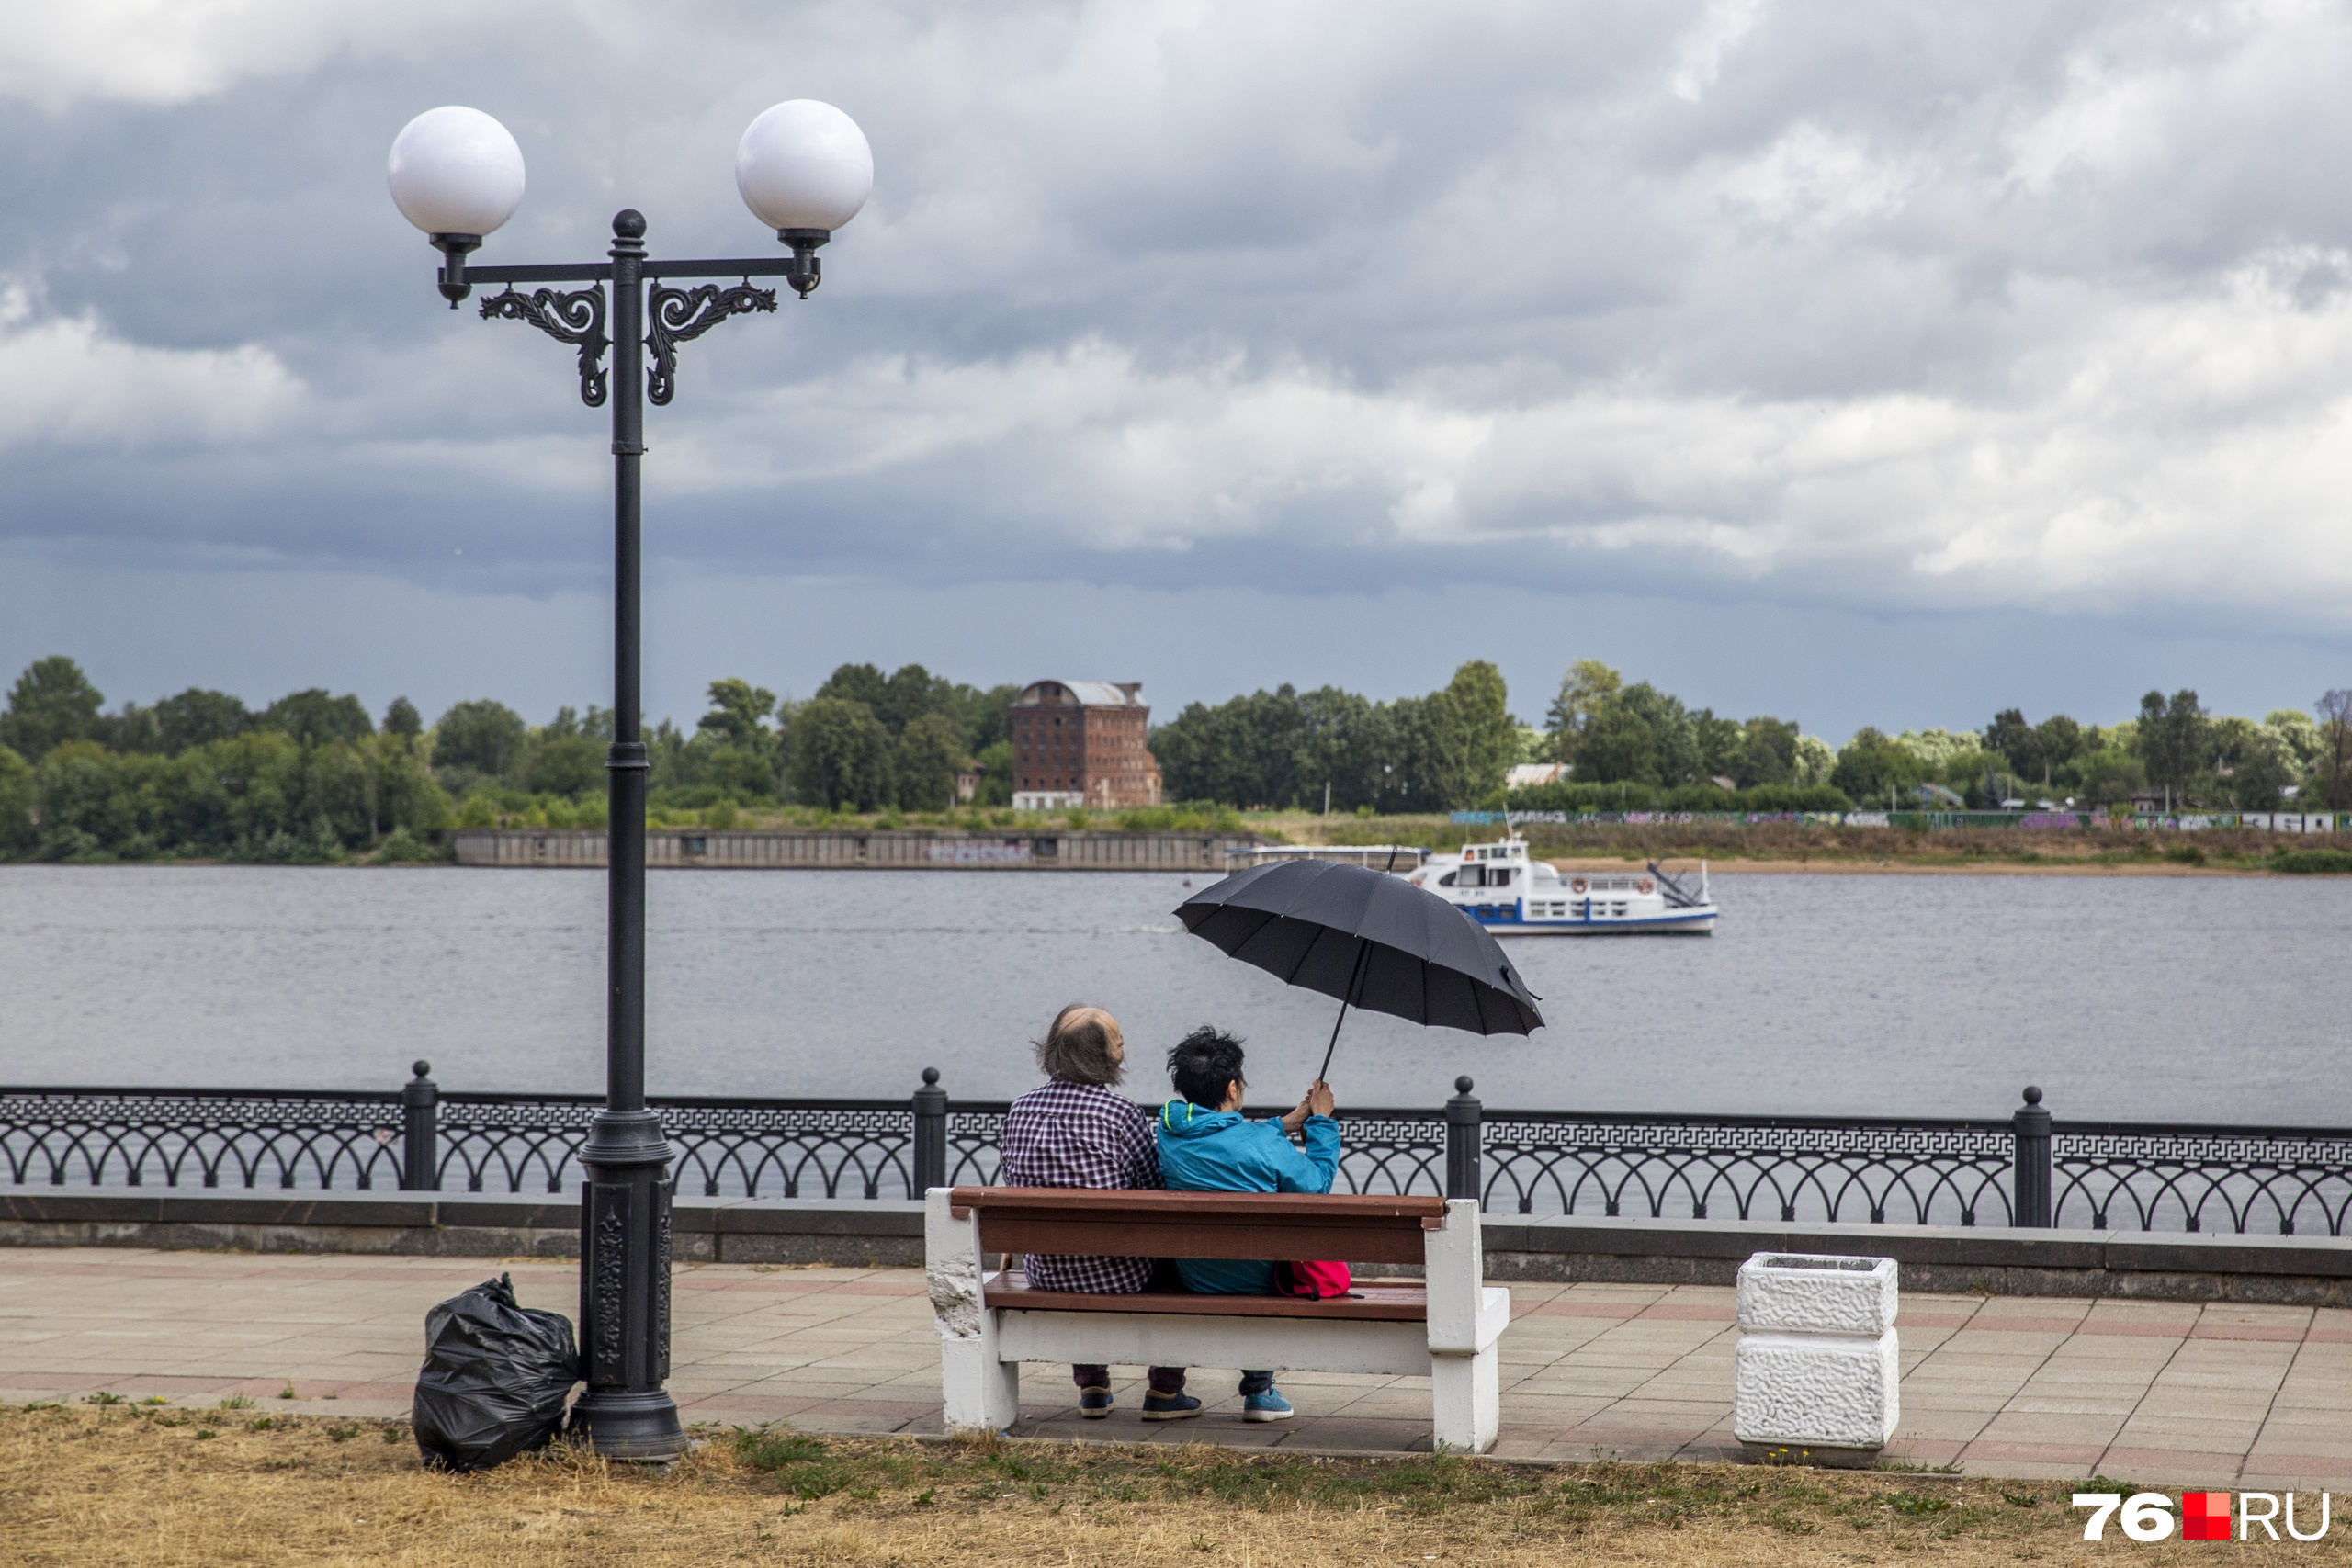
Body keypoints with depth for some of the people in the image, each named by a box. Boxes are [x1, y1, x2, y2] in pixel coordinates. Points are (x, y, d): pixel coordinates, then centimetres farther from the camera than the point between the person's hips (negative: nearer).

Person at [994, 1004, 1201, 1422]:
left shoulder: (1019, 1110, -1)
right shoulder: (1121, 1112, -16)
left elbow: (1010, 1188, 8)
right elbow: (1155, 1190, -11)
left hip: (1045, 1273, 5)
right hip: (1115, 1276, -5)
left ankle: (1091, 1387, 41)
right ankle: (1165, 1392, 29)